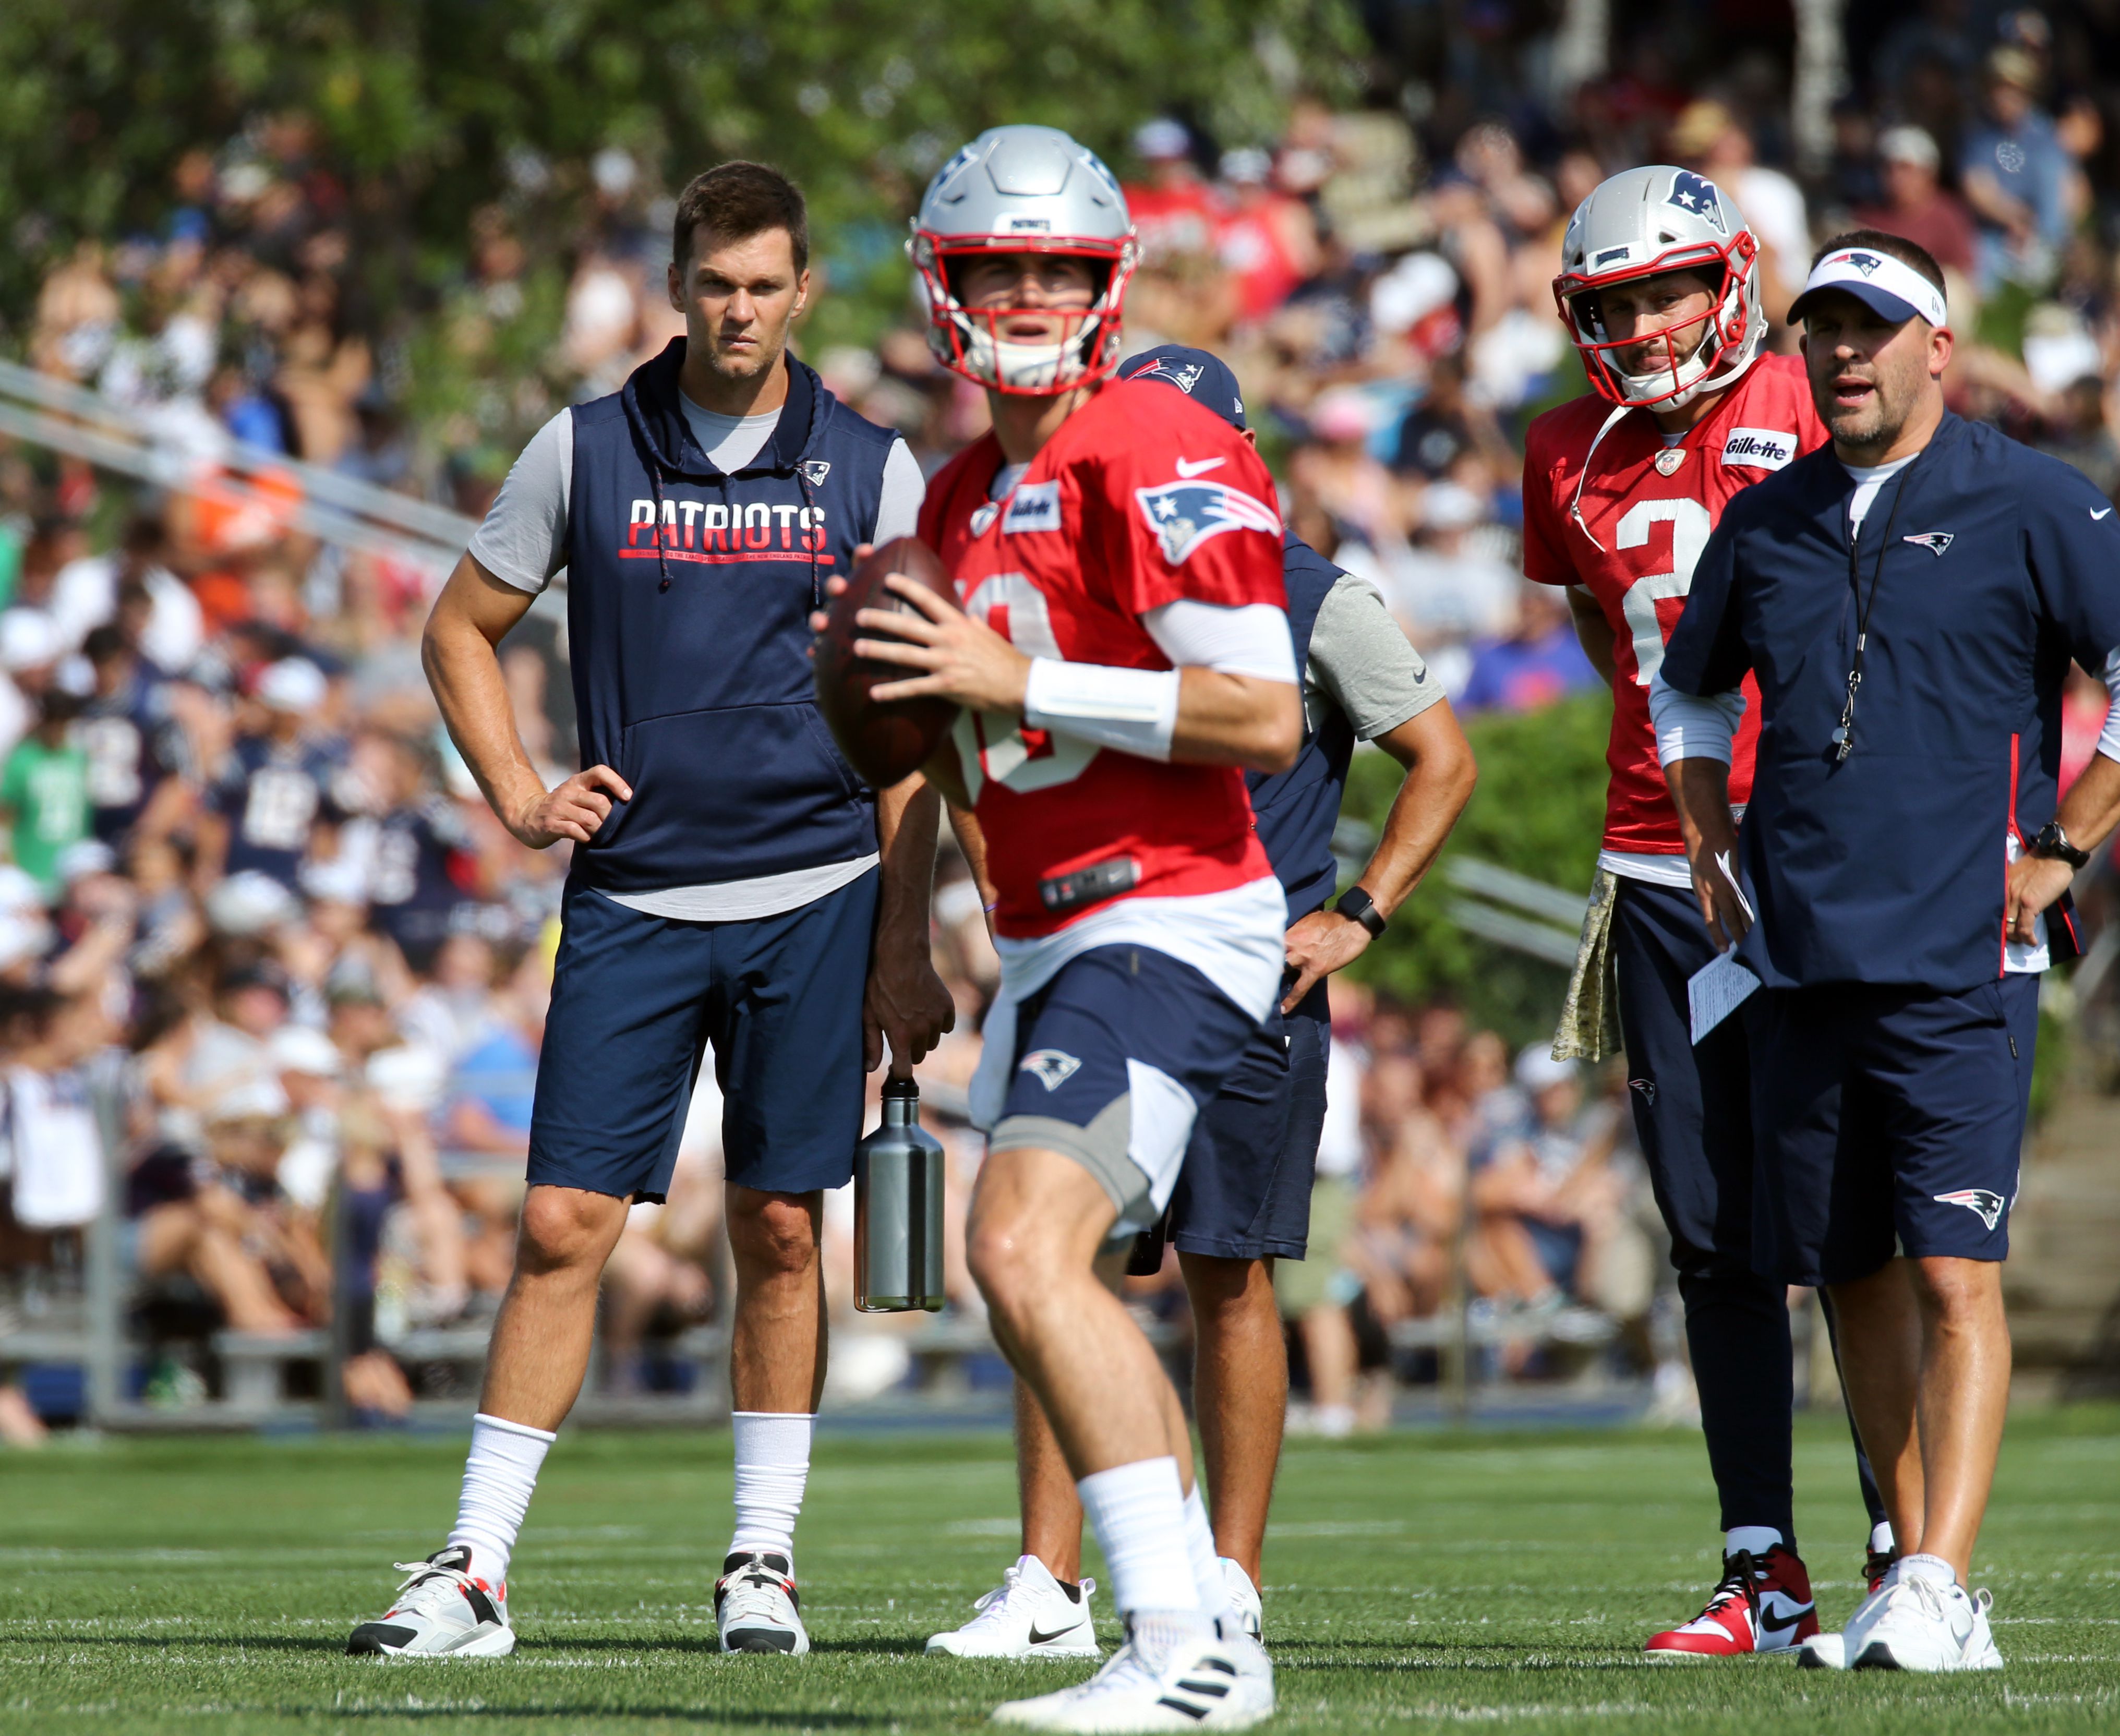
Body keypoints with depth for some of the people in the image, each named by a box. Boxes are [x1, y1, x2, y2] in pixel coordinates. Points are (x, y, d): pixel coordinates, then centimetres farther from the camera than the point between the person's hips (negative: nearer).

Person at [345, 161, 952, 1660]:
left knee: (780, 1232, 3)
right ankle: (476, 1570, -1)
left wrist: (903, 949, 2)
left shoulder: (870, 470, 3)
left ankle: (765, 1561, 14)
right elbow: (461, 631, 15)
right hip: (632, 901, 0)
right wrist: (519, 795, 0)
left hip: (813, 897, 0)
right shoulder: (586, 452, 4)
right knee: (566, 1225, -5)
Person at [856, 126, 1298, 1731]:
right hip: (1050, 938, 10)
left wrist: (1020, 684, -20)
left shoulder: (1160, 460, -12)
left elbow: (1265, 721, -19)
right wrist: (918, 706, 6)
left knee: (1027, 1250, -23)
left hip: (1168, 922, -10)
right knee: (1048, 1293, 15)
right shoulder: (966, 498, 16)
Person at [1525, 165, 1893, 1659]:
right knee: (1715, 1239, 5)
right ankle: (1766, 1575, 10)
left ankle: (1908, 1554, 2)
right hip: (1661, 873, 5)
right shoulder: (1575, 456, 10)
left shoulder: (1811, 419, -6)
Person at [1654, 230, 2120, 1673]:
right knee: (1856, 1276, 8)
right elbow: (1689, 698, 30)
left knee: (1954, 1275, -12)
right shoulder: (1766, 525, 13)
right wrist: (1716, 858, 19)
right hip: (1803, 962, 6)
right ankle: (1916, 1580, 15)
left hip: (1962, 965, -6)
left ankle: (1940, 1592, -17)